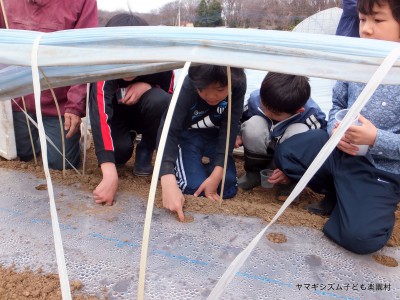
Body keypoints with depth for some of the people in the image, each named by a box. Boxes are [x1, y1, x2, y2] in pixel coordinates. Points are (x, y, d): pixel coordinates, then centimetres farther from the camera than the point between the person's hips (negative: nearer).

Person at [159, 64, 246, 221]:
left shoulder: (238, 85, -24)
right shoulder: (187, 87, -32)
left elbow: (230, 128, -23)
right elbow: (168, 131, -40)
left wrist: (216, 174, -31)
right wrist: (169, 183, -53)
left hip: (215, 135, 3)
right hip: (187, 134, -2)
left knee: (228, 188, -11)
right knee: (194, 188, -20)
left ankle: (203, 160, 18)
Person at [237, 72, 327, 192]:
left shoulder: (310, 113, -31)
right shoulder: (255, 99, -23)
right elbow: (241, 118, -1)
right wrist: (238, 135, -20)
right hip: (263, 151, 2)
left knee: (299, 131, -35)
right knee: (253, 125, -30)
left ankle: (289, 180, -12)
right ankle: (254, 172, -5)